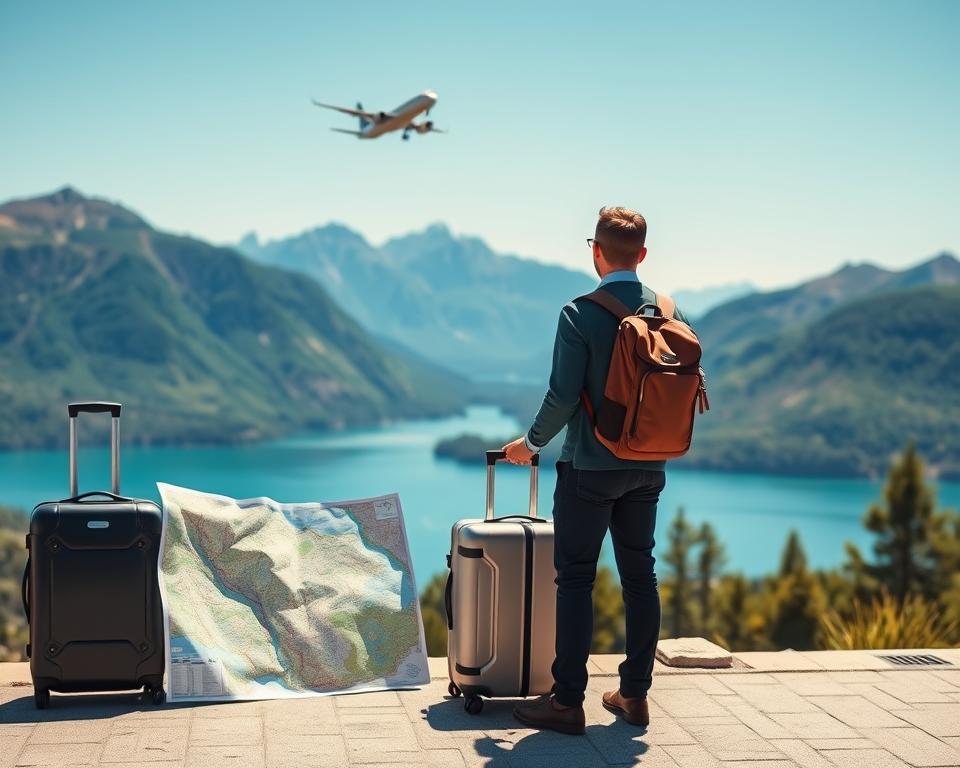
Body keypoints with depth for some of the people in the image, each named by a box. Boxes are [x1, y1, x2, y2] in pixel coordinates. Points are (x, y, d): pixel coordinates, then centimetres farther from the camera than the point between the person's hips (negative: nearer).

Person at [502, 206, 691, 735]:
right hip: (648, 468, 6)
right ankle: (634, 695, 19)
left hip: (590, 466, -5)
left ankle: (567, 702, 3)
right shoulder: (670, 313, 3)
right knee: (640, 575, 12)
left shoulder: (580, 315, -14)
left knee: (575, 578, 1)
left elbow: (563, 396, -16)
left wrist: (530, 444, 0)